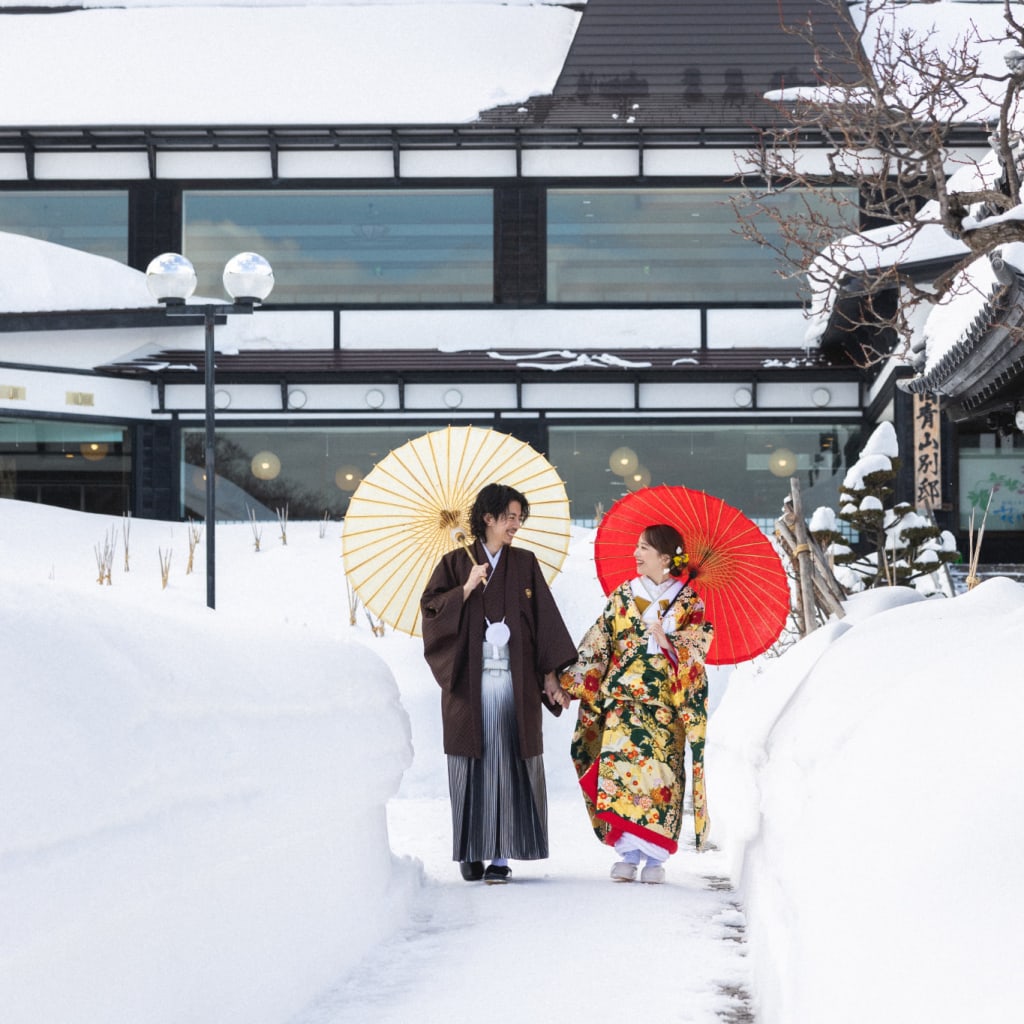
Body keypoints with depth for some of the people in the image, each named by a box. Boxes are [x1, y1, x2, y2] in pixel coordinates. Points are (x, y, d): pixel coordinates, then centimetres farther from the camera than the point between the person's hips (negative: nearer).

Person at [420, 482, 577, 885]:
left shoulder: (525, 564, 10)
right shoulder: (456, 562, 7)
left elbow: (545, 620, 7)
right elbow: (430, 609, -1)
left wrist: (550, 675, 0)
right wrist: (467, 588, -13)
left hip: (515, 682, 1)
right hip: (469, 682, -1)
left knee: (509, 765, -3)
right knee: (472, 765, 0)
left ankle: (502, 854, -2)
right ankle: (472, 852, 7)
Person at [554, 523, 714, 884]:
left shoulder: (688, 602, 5)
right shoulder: (622, 597, 11)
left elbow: (699, 644, -3)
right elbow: (597, 645, 8)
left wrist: (670, 643, -19)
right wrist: (571, 683, 1)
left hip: (666, 702, -1)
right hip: (622, 696, 2)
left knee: (660, 771, -6)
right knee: (621, 766, -10)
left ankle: (655, 856, 0)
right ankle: (628, 853, -5)